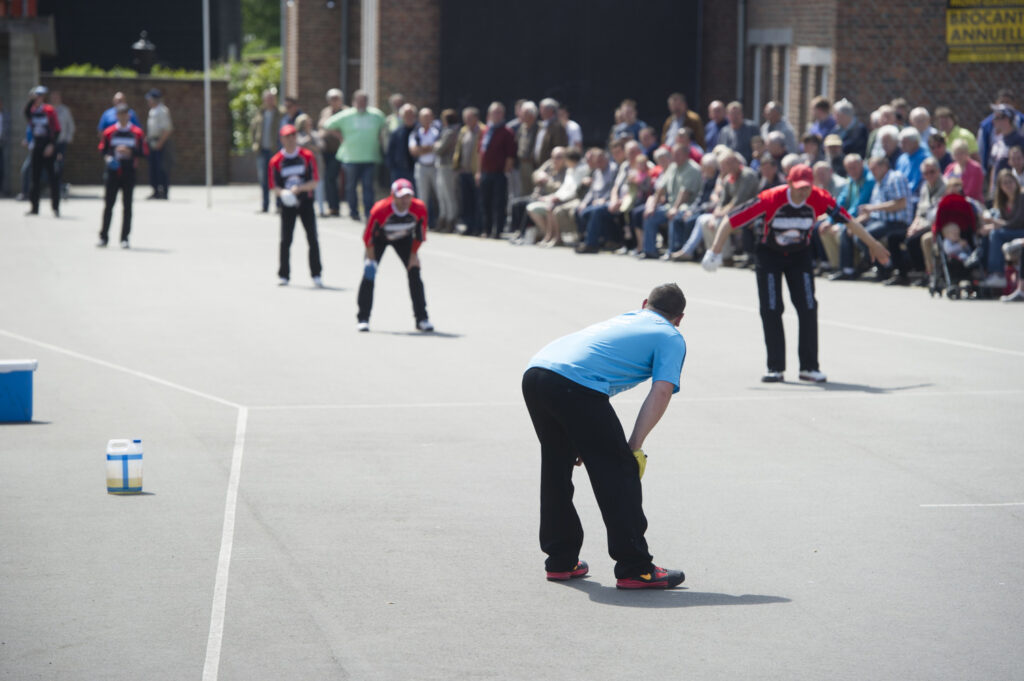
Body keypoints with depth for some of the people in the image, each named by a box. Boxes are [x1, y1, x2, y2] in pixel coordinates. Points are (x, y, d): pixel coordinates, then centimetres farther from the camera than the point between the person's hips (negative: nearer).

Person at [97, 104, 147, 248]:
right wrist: (107, 157, -8)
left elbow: (144, 152, 1)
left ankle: (124, 238, 6)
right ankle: (103, 237, 7)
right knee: (108, 205, 1)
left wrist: (130, 152, -14)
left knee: (127, 206, 0)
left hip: (129, 173, -1)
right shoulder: (109, 132, 6)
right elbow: (102, 149, 12)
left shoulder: (137, 133, 2)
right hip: (112, 172, 1)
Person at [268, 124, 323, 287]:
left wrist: (299, 188, -20)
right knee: (285, 240, -2)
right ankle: (283, 275, 9)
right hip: (287, 205, 0)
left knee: (312, 239, -5)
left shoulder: (307, 156, -1)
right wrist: (283, 193, -22)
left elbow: (315, 182, -3)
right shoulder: (276, 161, 0)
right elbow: (274, 188, 0)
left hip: (306, 202, 0)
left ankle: (316, 275, 1)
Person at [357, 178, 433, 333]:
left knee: (414, 273, -5)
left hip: (403, 238, 2)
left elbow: (420, 233, -10)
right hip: (379, 237, -2)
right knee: (369, 274, -14)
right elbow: (369, 235, -23)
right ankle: (362, 319, -4)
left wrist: (414, 255, -8)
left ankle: (422, 319, 4)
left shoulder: (419, 209, -28)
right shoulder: (380, 210, -37)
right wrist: (371, 259, -19)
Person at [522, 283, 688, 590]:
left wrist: (585, 439, 33)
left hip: (535, 372, 7)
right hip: (576, 385, -7)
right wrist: (634, 447, 0)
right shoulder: (671, 338, 15)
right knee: (619, 471, 3)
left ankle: (560, 560, 31)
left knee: (556, 467, 23)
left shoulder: (624, 319, 35)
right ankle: (634, 568, 4)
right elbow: (661, 392, 0)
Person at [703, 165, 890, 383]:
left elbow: (849, 221, -9)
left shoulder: (819, 199, -23)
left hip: (800, 255, 2)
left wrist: (873, 245, -2)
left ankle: (809, 367, 4)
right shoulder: (771, 199, -30)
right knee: (771, 310, -7)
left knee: (808, 309, -5)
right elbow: (730, 221, -27)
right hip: (769, 255, -2)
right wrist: (715, 251, -30)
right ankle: (775, 368, 2)